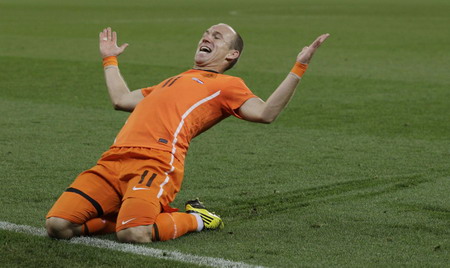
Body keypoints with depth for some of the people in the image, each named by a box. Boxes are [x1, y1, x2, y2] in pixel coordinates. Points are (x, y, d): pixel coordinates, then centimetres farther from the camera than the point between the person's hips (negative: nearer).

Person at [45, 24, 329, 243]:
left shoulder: (226, 84, 16)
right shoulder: (172, 81, 37)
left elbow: (265, 113, -1)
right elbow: (122, 99, 43)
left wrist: (299, 68, -4)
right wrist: (110, 59, 56)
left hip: (156, 163, -6)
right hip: (114, 159, 6)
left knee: (133, 234, -34)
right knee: (58, 225, -13)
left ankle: (194, 219, 0)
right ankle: (142, 214, 9)